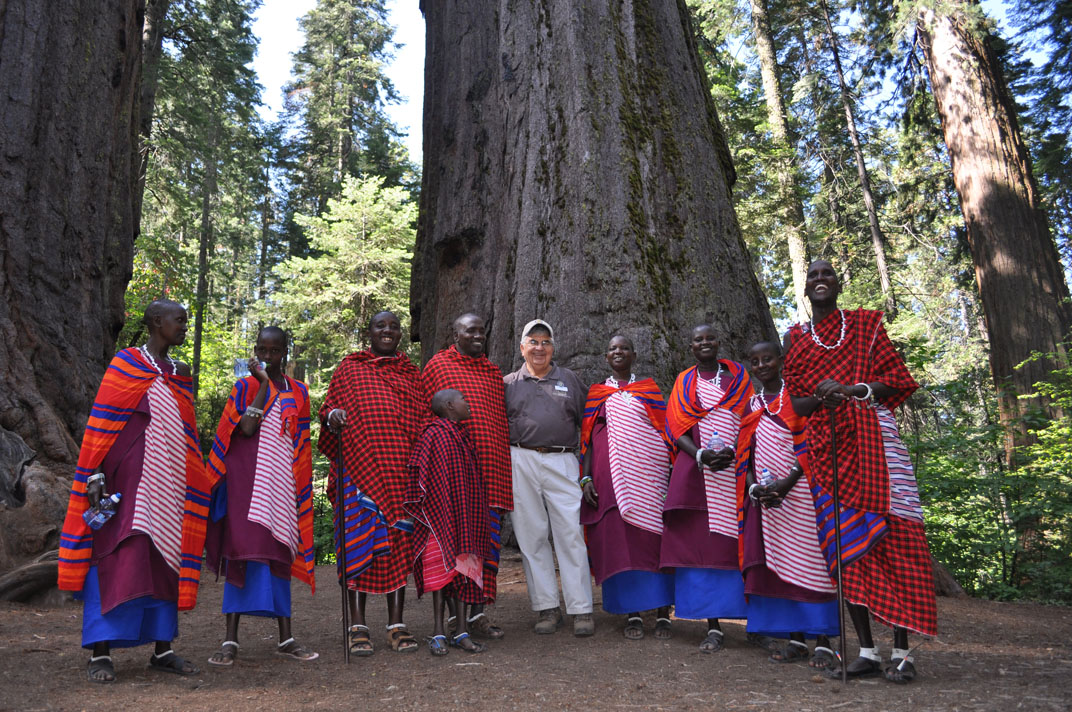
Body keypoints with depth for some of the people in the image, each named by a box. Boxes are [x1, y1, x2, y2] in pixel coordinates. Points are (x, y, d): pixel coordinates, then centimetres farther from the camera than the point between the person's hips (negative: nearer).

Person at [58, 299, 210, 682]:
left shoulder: (180, 374, 15)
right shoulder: (124, 363, -1)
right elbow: (100, 424, -5)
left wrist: (191, 487, 13)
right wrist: (96, 476, -13)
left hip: (166, 479, 5)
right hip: (126, 475, -5)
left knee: (165, 557, 5)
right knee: (117, 556, -7)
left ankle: (163, 649, 11)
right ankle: (100, 652, 1)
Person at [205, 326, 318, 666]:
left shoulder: (298, 392, 13)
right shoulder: (246, 387, 5)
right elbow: (246, 428, -13)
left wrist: (299, 485, 7)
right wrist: (263, 384, -10)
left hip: (281, 482, 3)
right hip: (247, 480, -3)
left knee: (279, 554, 5)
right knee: (242, 551, -6)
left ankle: (285, 638, 8)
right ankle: (231, 638, -2)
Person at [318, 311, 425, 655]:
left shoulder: (411, 374, 18)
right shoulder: (348, 369, 12)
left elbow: (424, 420, 18)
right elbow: (329, 408, 12)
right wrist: (333, 416, -11)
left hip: (401, 468, 2)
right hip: (359, 467, -2)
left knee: (399, 539, 1)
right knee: (359, 539, -4)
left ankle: (397, 624, 9)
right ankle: (358, 626, 5)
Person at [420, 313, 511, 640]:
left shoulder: (493, 372, 19)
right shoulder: (438, 366, 4)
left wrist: (506, 464, 15)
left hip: (491, 471, 5)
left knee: (488, 540, 3)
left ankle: (477, 612, 10)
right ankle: (453, 609, 11)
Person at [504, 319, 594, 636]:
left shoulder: (569, 380, 16)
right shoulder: (508, 383, 14)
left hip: (562, 463, 0)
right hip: (521, 463, 1)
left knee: (571, 535, -5)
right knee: (532, 536, 3)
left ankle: (581, 609, 2)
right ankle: (547, 608, 12)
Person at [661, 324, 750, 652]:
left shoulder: (738, 376, 13)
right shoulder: (684, 382, 13)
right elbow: (677, 429, 4)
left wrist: (731, 451, -13)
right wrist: (701, 455, -14)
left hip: (734, 470, 0)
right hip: (695, 473, 0)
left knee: (732, 544, -4)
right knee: (701, 545, -5)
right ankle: (713, 625, -2)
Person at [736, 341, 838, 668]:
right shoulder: (752, 404, 16)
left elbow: (811, 442, -8)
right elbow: (747, 452, 14)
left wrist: (788, 481, -18)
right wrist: (755, 488, -2)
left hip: (800, 490, -5)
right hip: (767, 497, 5)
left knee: (809, 561, -6)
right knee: (779, 563, 4)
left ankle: (824, 642, 0)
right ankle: (796, 640, 12)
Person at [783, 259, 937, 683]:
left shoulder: (866, 324, 13)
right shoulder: (795, 339, 17)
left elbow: (899, 380, 6)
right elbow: (792, 402, 11)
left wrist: (852, 390, -11)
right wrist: (821, 398, -11)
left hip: (871, 438, -1)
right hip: (825, 448, 2)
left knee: (891, 536, -9)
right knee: (844, 545, -2)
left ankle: (902, 652, -5)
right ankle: (867, 651, 3)